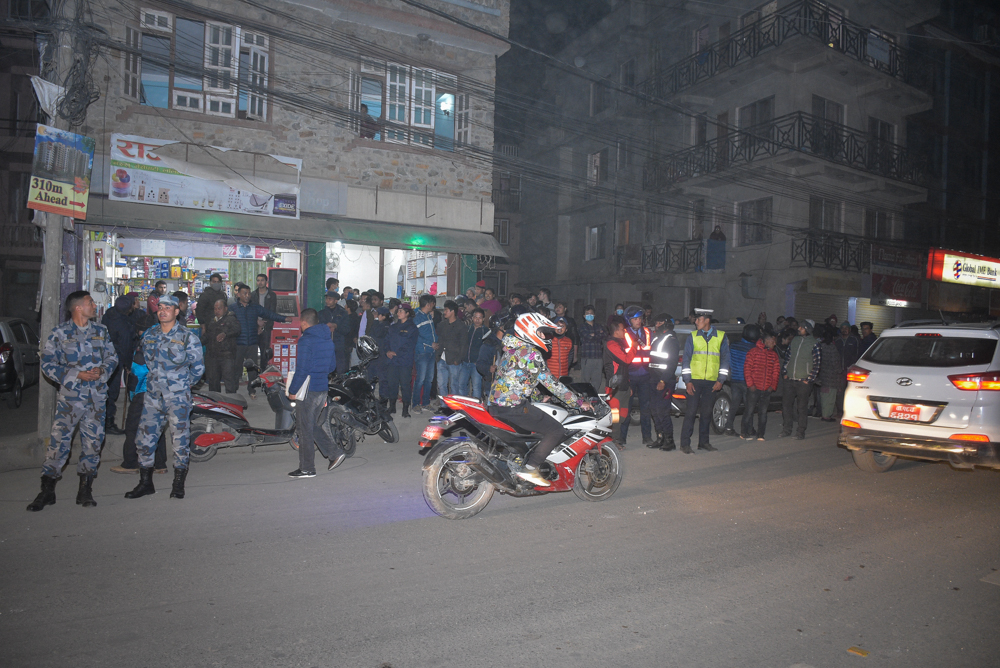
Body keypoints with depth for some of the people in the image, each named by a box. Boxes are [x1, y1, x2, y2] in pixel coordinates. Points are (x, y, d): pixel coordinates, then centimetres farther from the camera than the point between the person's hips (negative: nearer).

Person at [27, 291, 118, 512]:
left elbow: (112, 357, 13)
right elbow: (48, 363, -3)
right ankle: (47, 491, 8)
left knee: (93, 441, 5)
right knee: (58, 440, -5)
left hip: (97, 396, 3)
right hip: (70, 396, -3)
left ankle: (85, 490, 16)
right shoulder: (59, 333, 0)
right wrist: (78, 375, -13)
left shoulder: (101, 332, 12)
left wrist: (101, 371, -8)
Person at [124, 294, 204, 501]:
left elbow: (198, 367, 3)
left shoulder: (187, 337, -3)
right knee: (145, 437, 5)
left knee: (180, 438, -2)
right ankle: (145, 483, 19)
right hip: (153, 396, 5)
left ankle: (178, 485, 9)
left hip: (178, 397, -4)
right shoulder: (149, 334, 10)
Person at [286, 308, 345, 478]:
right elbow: (332, 366, 16)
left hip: (308, 389, -8)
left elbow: (302, 370, -19)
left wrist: (292, 391, -11)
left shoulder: (305, 340, -15)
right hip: (323, 388, 8)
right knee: (313, 426, 20)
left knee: (305, 429, 2)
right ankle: (335, 452, 13)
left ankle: (307, 469, 9)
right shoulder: (328, 339, 10)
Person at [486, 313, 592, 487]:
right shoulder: (530, 353, -10)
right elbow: (550, 382, -12)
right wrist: (579, 402, -7)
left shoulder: (511, 350, 19)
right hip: (513, 406, -10)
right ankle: (530, 468, -10)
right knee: (555, 430, -6)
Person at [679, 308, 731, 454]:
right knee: (690, 411, -4)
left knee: (707, 412, 8)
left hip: (711, 382, 1)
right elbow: (686, 358, 2)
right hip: (695, 380, -1)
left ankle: (703, 442, 18)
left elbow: (725, 358, 8)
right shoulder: (693, 336, 4)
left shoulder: (721, 337, 5)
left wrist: (720, 380, 0)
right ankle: (685, 443, 0)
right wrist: (688, 381, -5)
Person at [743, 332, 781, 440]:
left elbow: (776, 372, 15)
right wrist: (750, 384, -9)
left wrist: (773, 386, 3)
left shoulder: (774, 355, 14)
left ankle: (760, 435, 13)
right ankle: (744, 433, 9)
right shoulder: (754, 352, 0)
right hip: (754, 388, -4)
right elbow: (747, 368, -3)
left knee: (763, 412, 6)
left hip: (767, 390, 4)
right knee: (750, 411, 0)